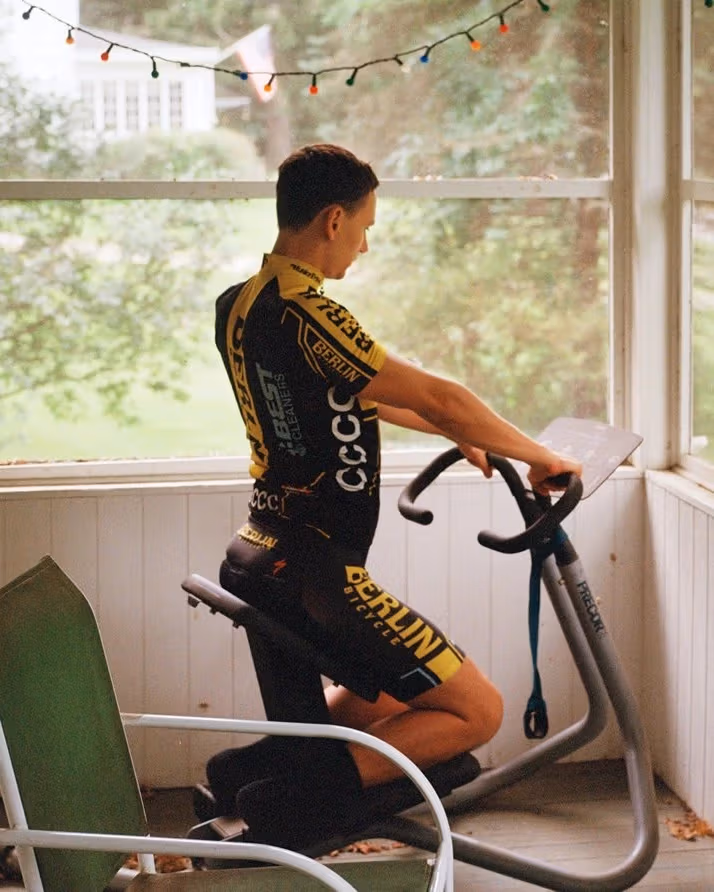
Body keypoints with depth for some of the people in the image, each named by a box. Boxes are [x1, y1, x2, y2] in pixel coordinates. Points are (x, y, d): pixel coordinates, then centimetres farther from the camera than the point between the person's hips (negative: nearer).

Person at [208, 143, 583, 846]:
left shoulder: (236, 308, 7)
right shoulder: (304, 315, -22)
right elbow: (438, 398, -21)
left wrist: (457, 434, 23)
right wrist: (541, 458, -7)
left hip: (257, 557, 10)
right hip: (315, 575, -10)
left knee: (391, 693, 28)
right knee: (477, 711, -2)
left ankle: (260, 760, 13)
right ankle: (294, 802, -9)